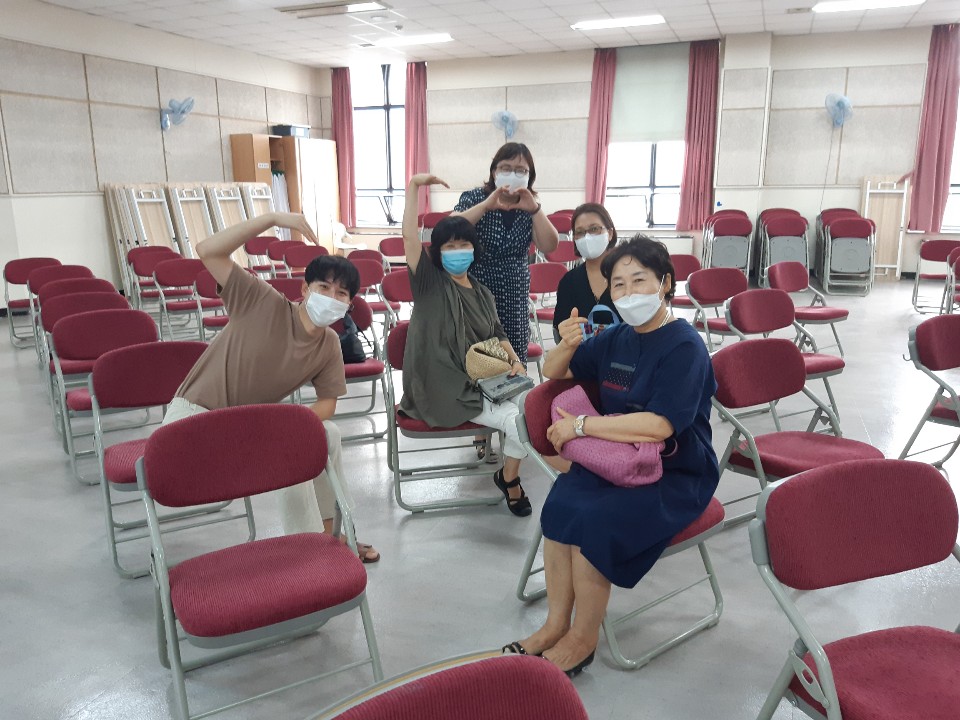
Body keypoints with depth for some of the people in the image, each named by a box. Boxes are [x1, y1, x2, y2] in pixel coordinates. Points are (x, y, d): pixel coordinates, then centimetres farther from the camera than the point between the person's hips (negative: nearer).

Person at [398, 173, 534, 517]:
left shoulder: (481, 292, 14)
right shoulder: (430, 283, -4)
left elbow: (497, 334, 18)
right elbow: (409, 237, -18)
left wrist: (513, 359, -2)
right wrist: (413, 186, -20)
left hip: (483, 381, 7)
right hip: (445, 390, -7)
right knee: (517, 418, -18)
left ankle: (510, 476, 12)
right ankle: (509, 479, 11)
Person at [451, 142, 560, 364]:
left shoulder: (529, 208, 6)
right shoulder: (474, 198, -2)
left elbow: (549, 246, -8)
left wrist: (535, 209, -20)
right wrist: (486, 205, -27)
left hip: (514, 300, 3)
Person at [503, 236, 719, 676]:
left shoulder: (685, 347, -14)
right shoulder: (616, 338, 7)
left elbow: (659, 425, -26)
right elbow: (554, 373, 16)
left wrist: (582, 425, -22)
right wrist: (567, 346, -7)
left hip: (675, 476, -6)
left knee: (591, 520, -27)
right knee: (562, 503, -22)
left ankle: (583, 640, -5)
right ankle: (556, 624, -7)